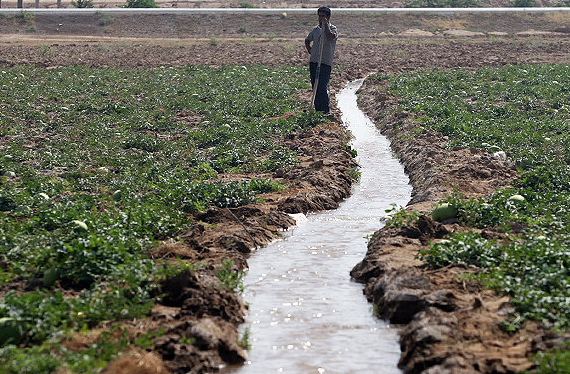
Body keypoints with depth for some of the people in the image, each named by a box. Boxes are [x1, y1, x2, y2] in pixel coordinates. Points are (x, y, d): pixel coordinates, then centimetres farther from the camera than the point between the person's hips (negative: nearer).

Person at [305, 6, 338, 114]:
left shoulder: (332, 29, -2)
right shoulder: (316, 29, 16)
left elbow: (330, 37, -27)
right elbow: (307, 40, 33)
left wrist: (326, 24, -16)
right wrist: (309, 49, 15)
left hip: (325, 63, -6)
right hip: (313, 62, 7)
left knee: (322, 88, -13)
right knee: (315, 88, 8)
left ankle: (325, 111, -8)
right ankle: (317, 110, 14)